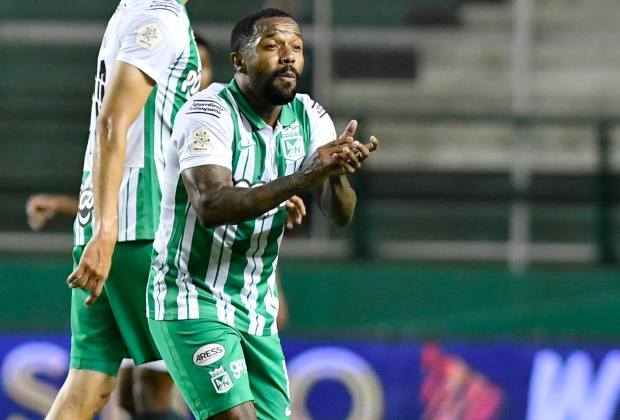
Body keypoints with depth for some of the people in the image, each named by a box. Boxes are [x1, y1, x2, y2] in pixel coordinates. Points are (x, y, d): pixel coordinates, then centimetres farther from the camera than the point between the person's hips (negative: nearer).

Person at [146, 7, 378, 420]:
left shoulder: (309, 118, 2)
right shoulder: (210, 114, -17)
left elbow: (339, 215, -8)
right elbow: (211, 207, -32)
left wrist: (338, 174, -31)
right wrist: (303, 177, -40)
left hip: (257, 310, 7)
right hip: (193, 303, -7)